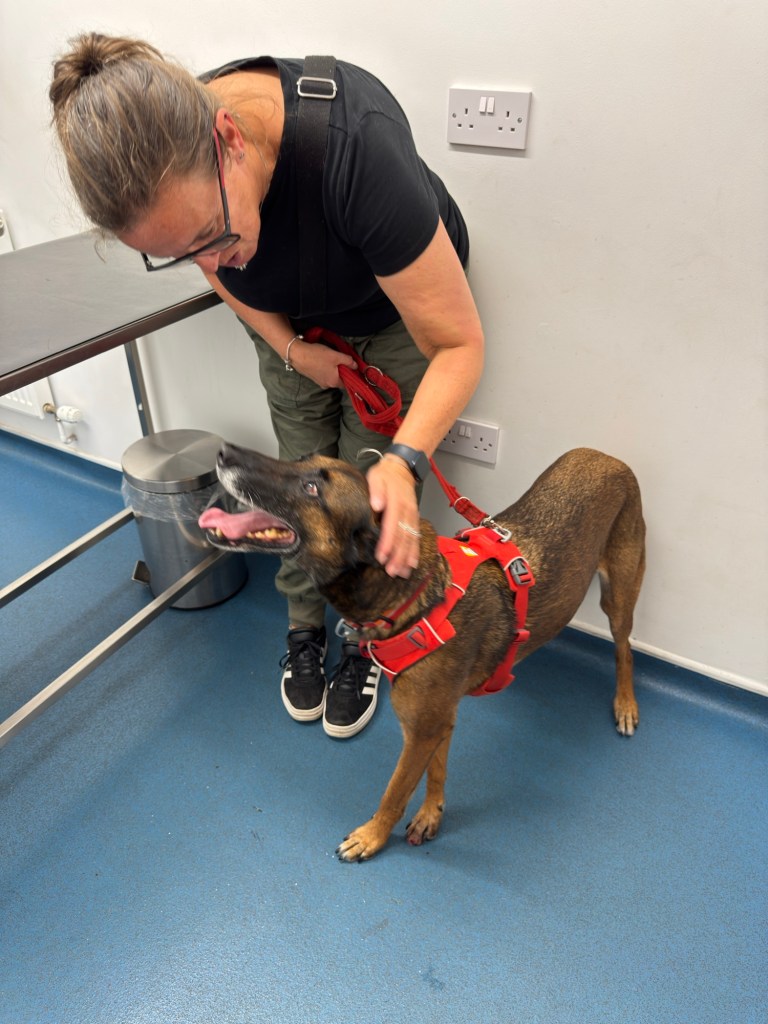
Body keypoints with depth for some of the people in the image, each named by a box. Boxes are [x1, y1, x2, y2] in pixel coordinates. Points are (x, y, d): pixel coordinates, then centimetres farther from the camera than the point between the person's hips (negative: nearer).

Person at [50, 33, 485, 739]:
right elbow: (221, 272, -3)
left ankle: (364, 646, 22)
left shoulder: (355, 146, -42)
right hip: (295, 322, 4)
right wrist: (291, 349, -17)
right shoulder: (168, 163, -26)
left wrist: (405, 461, -49)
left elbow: (458, 344, -36)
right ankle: (304, 630, 29)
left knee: (373, 497, -3)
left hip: (396, 307, -3)